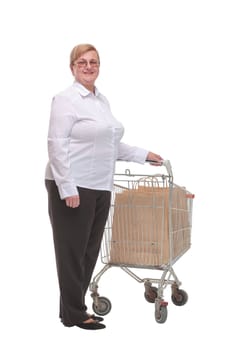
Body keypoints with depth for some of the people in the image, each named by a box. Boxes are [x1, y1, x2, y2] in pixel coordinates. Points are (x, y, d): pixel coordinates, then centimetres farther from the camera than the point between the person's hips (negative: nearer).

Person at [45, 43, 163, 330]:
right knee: (72, 251, 1)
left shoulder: (102, 100, 16)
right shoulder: (66, 99, -10)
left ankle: (73, 308, 24)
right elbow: (57, 146, -17)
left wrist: (143, 155, 18)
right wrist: (68, 189, -22)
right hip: (73, 188, -8)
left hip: (100, 188, 8)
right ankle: (73, 314, 13)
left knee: (90, 251, 12)